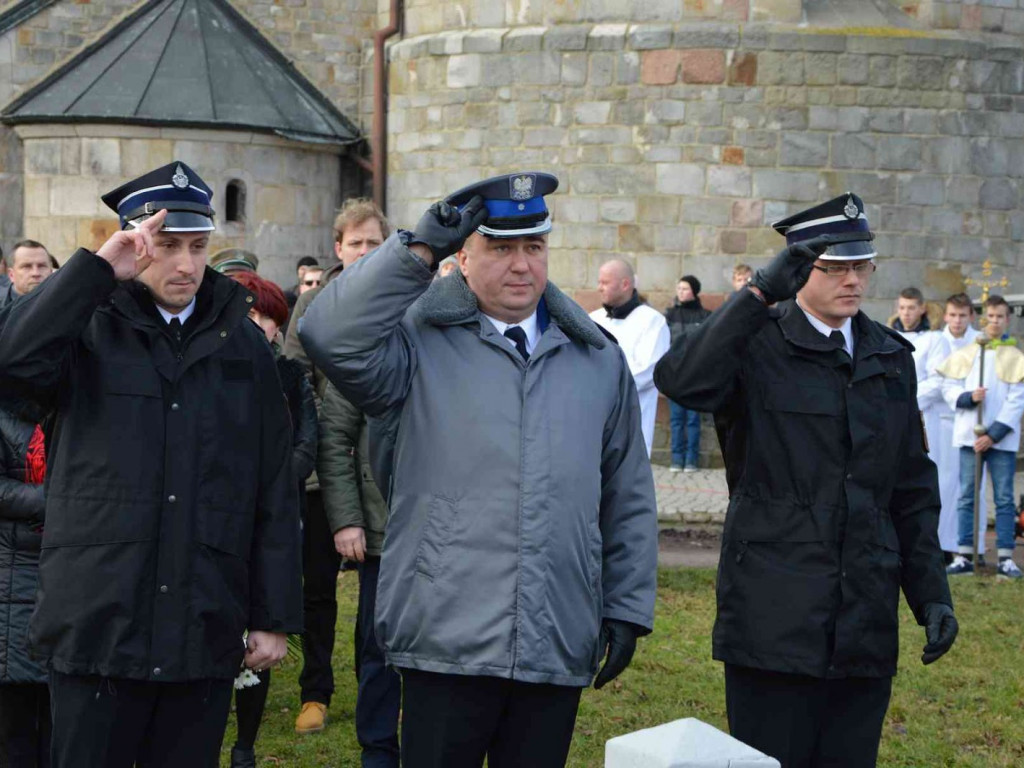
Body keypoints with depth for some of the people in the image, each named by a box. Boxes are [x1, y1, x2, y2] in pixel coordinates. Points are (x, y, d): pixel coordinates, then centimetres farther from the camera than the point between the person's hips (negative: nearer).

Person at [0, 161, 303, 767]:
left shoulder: (241, 342, 9)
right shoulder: (90, 330, 2)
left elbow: (275, 492, 9)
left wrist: (275, 617, 5)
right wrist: (97, 270, -18)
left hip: (206, 632, 2)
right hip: (99, 625, -2)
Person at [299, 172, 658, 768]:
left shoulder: (599, 362, 14)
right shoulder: (419, 345, 2)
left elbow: (629, 502, 16)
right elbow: (331, 337, -18)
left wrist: (628, 608, 11)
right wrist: (418, 249, -15)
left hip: (560, 651, 3)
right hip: (447, 645, -3)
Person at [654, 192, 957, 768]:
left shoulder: (891, 358, 14)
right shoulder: (758, 346, -3)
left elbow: (913, 488, 17)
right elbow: (682, 381, -26)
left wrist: (932, 593, 10)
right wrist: (760, 293, -26)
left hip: (866, 625, 5)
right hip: (775, 620, -5)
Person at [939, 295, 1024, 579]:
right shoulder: (965, 354, 9)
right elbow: (949, 388, 8)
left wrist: (994, 435, -10)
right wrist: (969, 397, -13)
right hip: (969, 435, 2)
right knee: (966, 497, 2)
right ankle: (964, 556, 5)